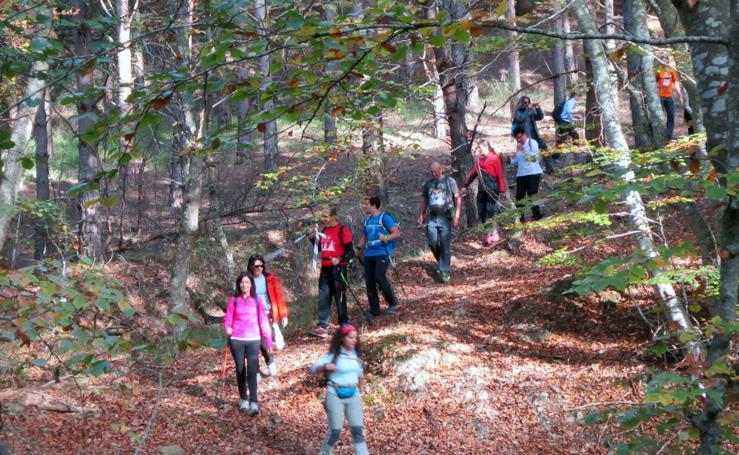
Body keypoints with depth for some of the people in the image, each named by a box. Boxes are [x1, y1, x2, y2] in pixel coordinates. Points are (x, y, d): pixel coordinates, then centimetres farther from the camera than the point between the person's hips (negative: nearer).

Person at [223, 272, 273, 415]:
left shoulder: (257, 301, 5)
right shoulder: (234, 301, 5)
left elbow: (263, 321, 5)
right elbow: (228, 319, 7)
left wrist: (268, 341, 3)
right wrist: (228, 328, -14)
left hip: (253, 340, -1)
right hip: (236, 340, 1)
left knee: (252, 370, -12)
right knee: (240, 370, 7)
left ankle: (253, 403, -17)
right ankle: (243, 400, 19)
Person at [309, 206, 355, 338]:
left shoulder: (343, 230, -9)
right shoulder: (324, 231, 13)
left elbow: (350, 252, -11)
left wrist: (340, 259, -26)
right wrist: (313, 239, 8)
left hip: (338, 268, -7)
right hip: (325, 269, 7)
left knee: (340, 297, 0)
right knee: (323, 298, 4)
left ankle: (344, 325, 12)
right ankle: (322, 327, 4)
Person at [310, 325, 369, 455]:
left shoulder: (356, 354, 5)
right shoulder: (334, 355, -9)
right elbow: (313, 368, -11)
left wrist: (356, 381, 12)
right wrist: (325, 367, -28)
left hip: (353, 395, 4)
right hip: (335, 395, -4)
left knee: (358, 430, -2)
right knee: (335, 430, 1)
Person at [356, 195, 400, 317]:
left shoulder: (384, 217, -5)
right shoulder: (367, 221, 16)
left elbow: (397, 233, -13)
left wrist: (386, 238, -30)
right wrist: (359, 248, 13)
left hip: (382, 253, -7)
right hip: (369, 254, 7)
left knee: (380, 277, -20)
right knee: (369, 281, 3)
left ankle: (392, 303, -1)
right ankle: (374, 310, 9)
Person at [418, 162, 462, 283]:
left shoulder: (449, 181, -2)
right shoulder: (428, 183, 10)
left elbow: (458, 198, -3)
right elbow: (424, 200, 20)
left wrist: (457, 216, -10)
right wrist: (421, 215, 11)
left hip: (445, 218, -3)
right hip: (432, 218, 3)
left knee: (445, 245, -2)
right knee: (432, 243, -1)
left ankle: (444, 270, 6)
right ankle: (441, 260, 26)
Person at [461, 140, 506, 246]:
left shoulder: (494, 158, -5)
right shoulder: (479, 160, 14)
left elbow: (500, 174, -8)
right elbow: (473, 173, 19)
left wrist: (501, 189, -12)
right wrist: (465, 185, 20)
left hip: (492, 189, -7)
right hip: (482, 189, 7)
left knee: (491, 211, -8)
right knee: (481, 212, 5)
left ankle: (494, 234, 2)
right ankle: (489, 235, 15)